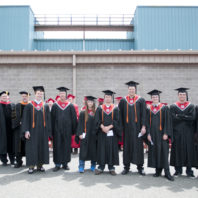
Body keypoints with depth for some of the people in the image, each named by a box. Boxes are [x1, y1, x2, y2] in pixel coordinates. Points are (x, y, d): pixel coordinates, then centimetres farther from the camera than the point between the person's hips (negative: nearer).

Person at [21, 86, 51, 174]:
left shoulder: (46, 106, 8)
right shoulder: (29, 106, 1)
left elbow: (48, 119, 7)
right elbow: (25, 119, -2)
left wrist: (48, 131, 0)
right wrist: (26, 130, -11)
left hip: (43, 131, 2)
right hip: (32, 131, -2)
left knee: (42, 148, 6)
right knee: (32, 148, 0)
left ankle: (40, 165, 17)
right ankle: (31, 166, 9)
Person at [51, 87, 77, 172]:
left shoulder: (70, 106, 4)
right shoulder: (55, 105, 4)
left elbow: (74, 119, 5)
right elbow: (52, 118, 4)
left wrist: (74, 130, 0)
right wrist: (52, 130, -2)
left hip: (67, 129, 0)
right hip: (57, 129, 0)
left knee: (66, 146, 6)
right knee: (57, 146, 3)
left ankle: (65, 163, 18)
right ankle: (57, 164, 11)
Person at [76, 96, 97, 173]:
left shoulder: (96, 113, 6)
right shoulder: (83, 113, 3)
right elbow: (80, 124, 0)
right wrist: (80, 134, -10)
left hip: (93, 135, 2)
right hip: (85, 135, -2)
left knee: (93, 151, 7)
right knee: (83, 151, -2)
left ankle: (93, 166, 20)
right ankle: (81, 167, 4)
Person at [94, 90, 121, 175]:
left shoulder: (115, 109, 7)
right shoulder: (100, 108, 9)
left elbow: (117, 120, -2)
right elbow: (97, 120, 2)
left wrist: (109, 127, -14)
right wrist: (102, 127, -14)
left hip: (112, 132, -1)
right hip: (102, 133, 1)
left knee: (112, 149, 1)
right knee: (101, 149, 2)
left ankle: (111, 167, 10)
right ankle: (101, 167, 10)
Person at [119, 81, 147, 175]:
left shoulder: (141, 100, 3)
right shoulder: (123, 100, 7)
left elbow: (143, 114, 0)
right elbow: (120, 115, 6)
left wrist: (143, 126, -7)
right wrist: (121, 127, 0)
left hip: (137, 127, -1)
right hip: (127, 128, 1)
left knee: (138, 146, 3)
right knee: (127, 146, 6)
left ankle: (140, 167, 13)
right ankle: (126, 167, 15)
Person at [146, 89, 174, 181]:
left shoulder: (164, 108, 1)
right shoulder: (148, 109, 9)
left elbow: (167, 121, -3)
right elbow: (147, 122, 7)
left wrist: (166, 133, -11)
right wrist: (148, 133, -2)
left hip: (161, 133, -3)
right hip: (152, 134, 3)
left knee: (164, 152, -5)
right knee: (154, 152, 4)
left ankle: (167, 172, -1)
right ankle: (158, 170, 14)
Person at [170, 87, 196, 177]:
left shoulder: (191, 106, 7)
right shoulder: (173, 106, 7)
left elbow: (193, 117, -9)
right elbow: (173, 118, -7)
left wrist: (179, 116, -11)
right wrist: (186, 117, -9)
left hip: (188, 133, 0)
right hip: (177, 132, 0)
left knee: (189, 150, 1)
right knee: (177, 150, 1)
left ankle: (189, 170, 9)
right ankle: (178, 170, 10)